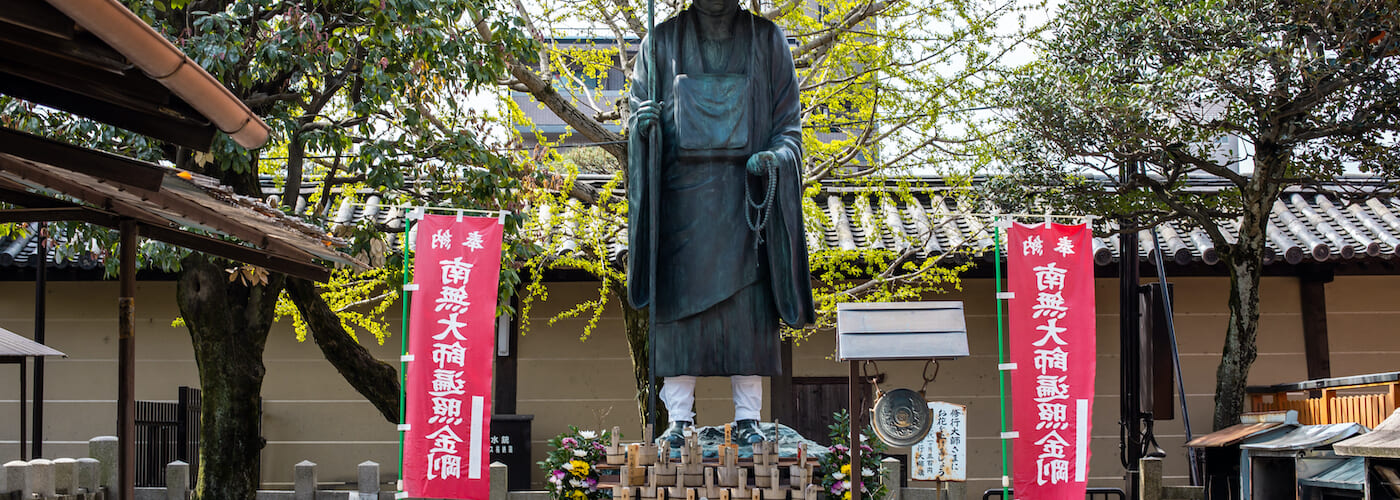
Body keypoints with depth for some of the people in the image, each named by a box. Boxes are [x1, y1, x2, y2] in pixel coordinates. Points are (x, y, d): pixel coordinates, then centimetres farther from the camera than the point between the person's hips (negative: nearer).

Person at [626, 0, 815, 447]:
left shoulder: (768, 41, 8)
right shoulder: (662, 42, 10)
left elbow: (789, 126, 8)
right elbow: (638, 113, 13)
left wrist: (773, 157, -12)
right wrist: (643, 122, -11)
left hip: (744, 196, 0)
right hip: (682, 195, 0)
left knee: (747, 303, -3)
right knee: (680, 300, -4)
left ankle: (747, 417, 4)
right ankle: (679, 418, 2)